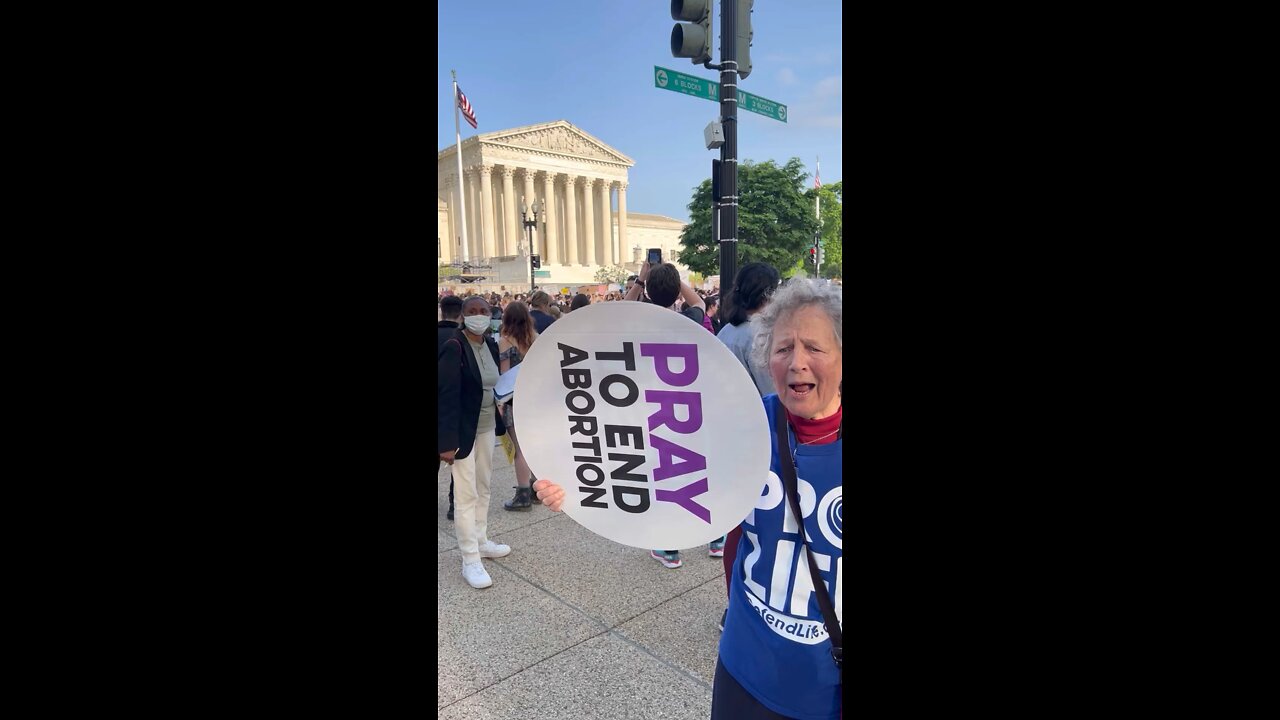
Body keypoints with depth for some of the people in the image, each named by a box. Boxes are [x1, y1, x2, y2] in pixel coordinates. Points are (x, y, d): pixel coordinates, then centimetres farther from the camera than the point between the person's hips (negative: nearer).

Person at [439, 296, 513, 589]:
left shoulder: (491, 345, 3)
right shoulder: (454, 347, -18)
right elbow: (447, 396, -21)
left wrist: (500, 424, 11)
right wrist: (447, 441, -24)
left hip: (486, 427, 7)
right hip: (463, 431, -7)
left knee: (483, 488, 18)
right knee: (467, 494, 0)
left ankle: (481, 542, 35)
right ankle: (470, 561, 10)